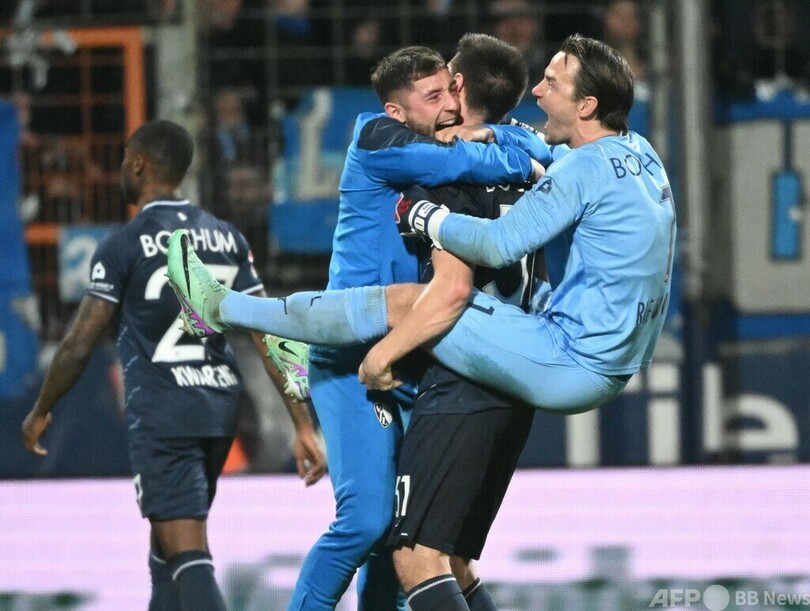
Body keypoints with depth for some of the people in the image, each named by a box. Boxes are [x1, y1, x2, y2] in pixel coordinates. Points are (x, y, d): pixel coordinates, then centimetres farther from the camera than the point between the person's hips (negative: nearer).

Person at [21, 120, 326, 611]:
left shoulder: (123, 246, -8)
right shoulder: (227, 238, 9)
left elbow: (79, 344, -6)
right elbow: (270, 337, 4)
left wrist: (41, 412, 10)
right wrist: (304, 426, 4)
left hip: (161, 417, -7)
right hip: (220, 409, 7)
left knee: (189, 558, -12)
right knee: (166, 547, 21)